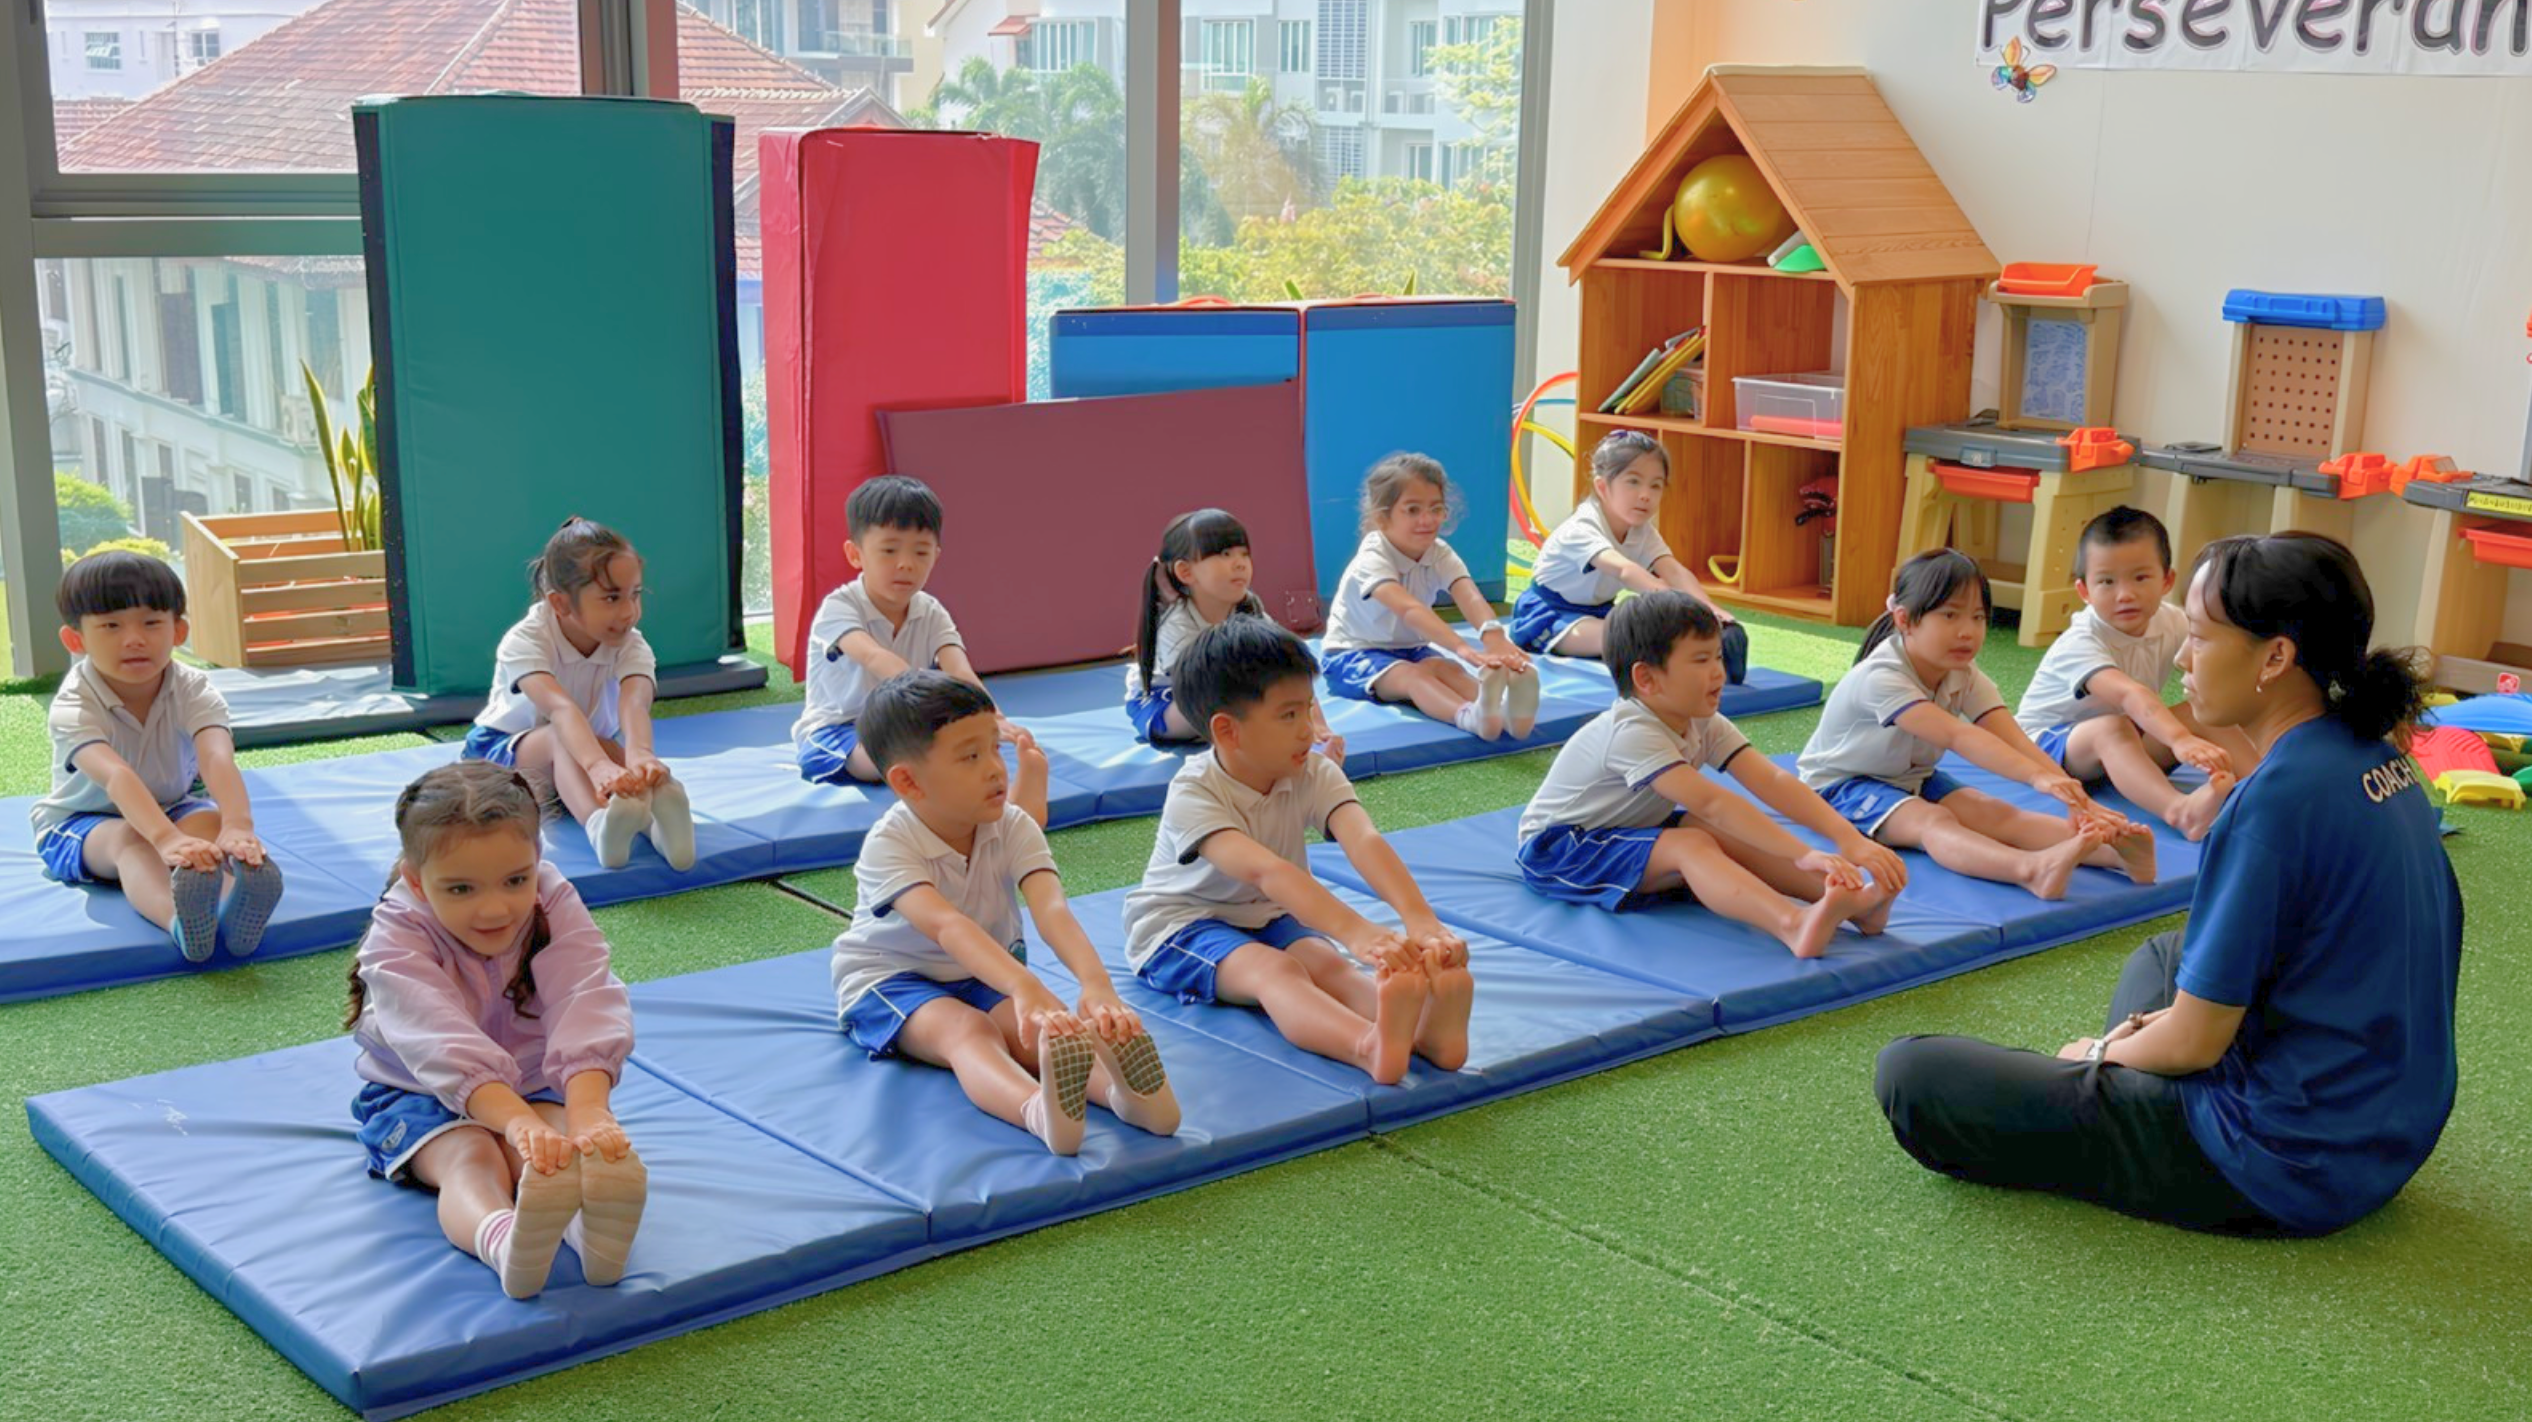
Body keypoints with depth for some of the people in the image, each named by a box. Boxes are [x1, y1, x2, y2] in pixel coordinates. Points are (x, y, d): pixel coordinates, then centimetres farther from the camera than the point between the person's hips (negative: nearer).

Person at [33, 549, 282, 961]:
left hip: (173, 808, 3)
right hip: (79, 823, -3)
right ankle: (179, 919, -68)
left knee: (209, 820, -30)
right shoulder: (74, 706, -26)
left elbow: (217, 759, -39)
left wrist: (237, 826, -60)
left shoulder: (192, 691, -18)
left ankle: (236, 906, -62)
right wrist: (167, 839, -64)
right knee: (129, 840, -35)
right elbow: (114, 775, -45)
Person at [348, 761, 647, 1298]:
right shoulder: (397, 940, -24)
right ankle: (503, 1242, -68)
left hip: (535, 1086, 2)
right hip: (420, 1094, -2)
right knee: (467, 1157, -35)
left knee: (564, 1148, -31)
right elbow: (443, 1044, -41)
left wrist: (589, 1111, -51)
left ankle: (593, 1230, -64)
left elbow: (587, 1012, -32)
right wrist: (518, 1121, -58)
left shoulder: (557, 907, -17)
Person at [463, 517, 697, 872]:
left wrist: (638, 754, -66)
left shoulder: (631, 646, -19)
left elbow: (633, 703, -42)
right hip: (500, 752, -4)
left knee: (612, 747, -32)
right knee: (562, 739, -37)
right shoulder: (525, 641, -28)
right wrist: (598, 765, -68)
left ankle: (654, 818, -63)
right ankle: (600, 824, -67)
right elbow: (560, 708, -48)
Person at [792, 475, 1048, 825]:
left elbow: (960, 673, -21)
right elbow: (875, 658, -39)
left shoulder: (931, 614, -2)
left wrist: (993, 718, -43)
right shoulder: (839, 609, -17)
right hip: (833, 734, -5)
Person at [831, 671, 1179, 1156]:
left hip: (988, 973, 4)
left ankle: (1122, 1089, -61)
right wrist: (1024, 987, -61)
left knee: (1044, 1031, -29)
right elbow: (945, 925, -44)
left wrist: (1095, 982, -52)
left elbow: (1052, 908, -31)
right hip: (890, 979, -4)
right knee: (968, 1031, -37)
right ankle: (1039, 1111, -69)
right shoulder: (889, 845, -26)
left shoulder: (1014, 828, -13)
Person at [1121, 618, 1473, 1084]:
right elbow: (1263, 870, -44)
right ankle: (1371, 1047, -66)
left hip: (1269, 918, 5)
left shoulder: (1315, 775, -11)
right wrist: (1356, 932, -58)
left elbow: (1365, 841, -30)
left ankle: (1425, 1030, -58)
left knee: (1327, 963, -28)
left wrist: (1421, 919, -50)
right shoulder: (1193, 794, -27)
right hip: (1180, 925, -5)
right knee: (1273, 970, -36)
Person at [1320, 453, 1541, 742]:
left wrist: (1494, 637, -51)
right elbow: (1409, 609, -43)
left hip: (1410, 649, 5)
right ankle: (1471, 716, -65)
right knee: (1410, 675, -34)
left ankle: (1503, 710, -57)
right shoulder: (1372, 560, -26)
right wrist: (1463, 648, -58)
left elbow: (1470, 598, -29)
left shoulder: (1440, 555, -9)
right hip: (1353, 655, -5)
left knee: (1443, 668, -27)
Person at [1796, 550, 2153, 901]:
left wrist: (2073, 794, -38)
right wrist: (2038, 777, -53)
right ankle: (2033, 870, -63)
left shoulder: (1965, 677, -7)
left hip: (1913, 779, 7)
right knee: (1930, 820, -35)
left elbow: (2015, 741, -21)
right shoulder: (1882, 678, -30)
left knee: (1993, 812, -21)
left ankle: (2113, 851, -42)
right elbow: (1957, 736, -42)